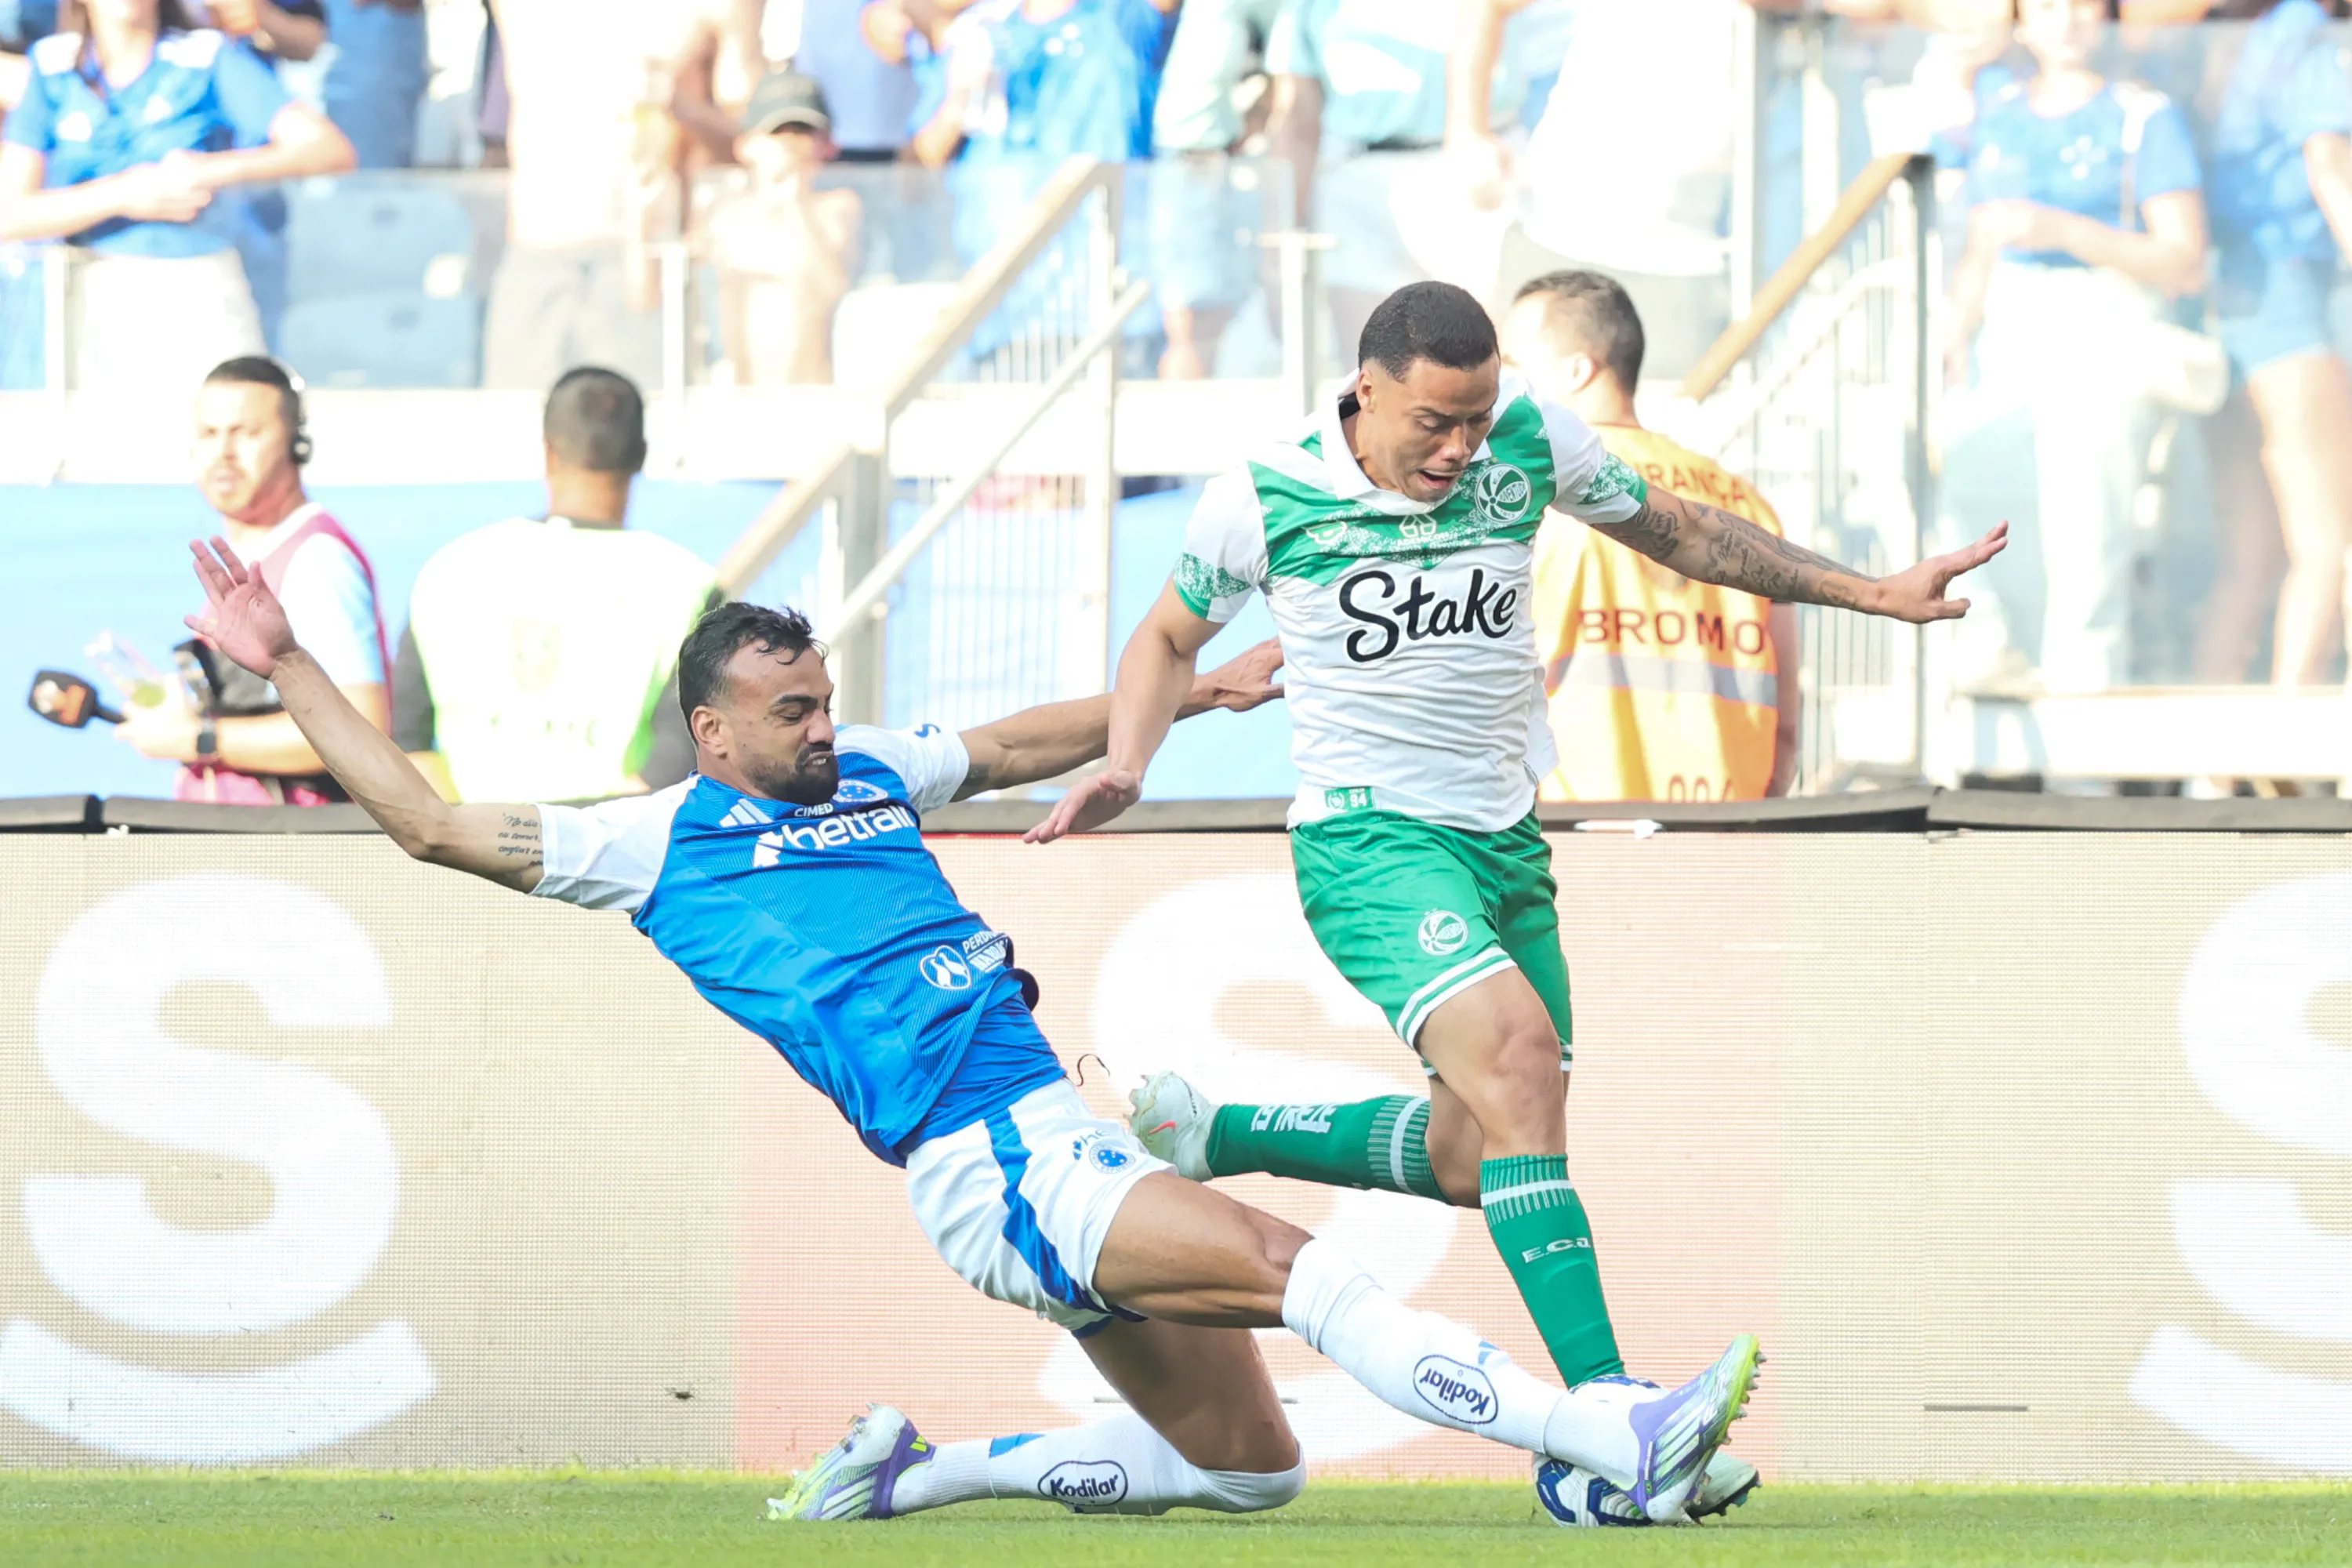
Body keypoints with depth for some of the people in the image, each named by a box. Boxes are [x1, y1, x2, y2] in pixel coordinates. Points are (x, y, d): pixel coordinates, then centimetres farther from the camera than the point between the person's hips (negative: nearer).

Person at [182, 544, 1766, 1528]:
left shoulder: (867, 772, 22)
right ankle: (1618, 1441, -35)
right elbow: (434, 823, 2)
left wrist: (1201, 690, 39)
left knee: (1247, 1460, 7)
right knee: (1294, 1264, -25)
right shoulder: (658, 842, 4)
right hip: (983, 1167, -9)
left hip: (1071, 1129, 9)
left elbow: (1020, 743, 37)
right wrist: (285, 664, 0)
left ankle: (923, 1471, 18)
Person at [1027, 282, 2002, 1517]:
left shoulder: (1531, 442, -4)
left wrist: (1868, 591, 10)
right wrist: (1123, 768, -10)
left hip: (1505, 841, 6)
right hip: (1370, 841, -6)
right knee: (1516, 1051, -29)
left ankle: (1208, 1135, 36)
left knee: (1476, 1158, 12)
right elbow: (1170, 637, 7)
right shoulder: (1262, 500, -11)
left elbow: (1675, 530, 12)